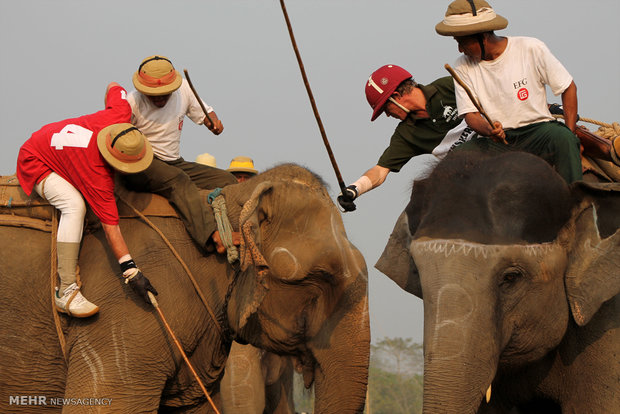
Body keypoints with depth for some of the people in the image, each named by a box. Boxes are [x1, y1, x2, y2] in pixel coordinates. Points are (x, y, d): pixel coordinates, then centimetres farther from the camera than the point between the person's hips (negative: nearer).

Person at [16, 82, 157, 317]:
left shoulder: (120, 116, -24)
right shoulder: (99, 176, -38)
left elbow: (114, 88, -3)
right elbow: (110, 225, -38)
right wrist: (131, 271, -40)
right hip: (34, 163, -9)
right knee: (74, 205, -32)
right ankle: (66, 292, -32)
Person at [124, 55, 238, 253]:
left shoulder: (183, 89, 4)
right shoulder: (132, 103, -11)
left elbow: (204, 112, 17)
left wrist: (214, 122, -8)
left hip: (174, 163, 7)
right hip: (140, 166, -7)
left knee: (226, 180, -8)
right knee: (179, 180, -37)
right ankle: (213, 237, -55)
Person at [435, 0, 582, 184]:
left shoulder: (531, 49, -5)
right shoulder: (463, 67, 2)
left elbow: (569, 88, 3)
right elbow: (470, 114, 0)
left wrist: (569, 135, -8)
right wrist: (488, 129, -25)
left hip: (538, 131, -2)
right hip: (497, 141, 2)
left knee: (562, 137, -35)